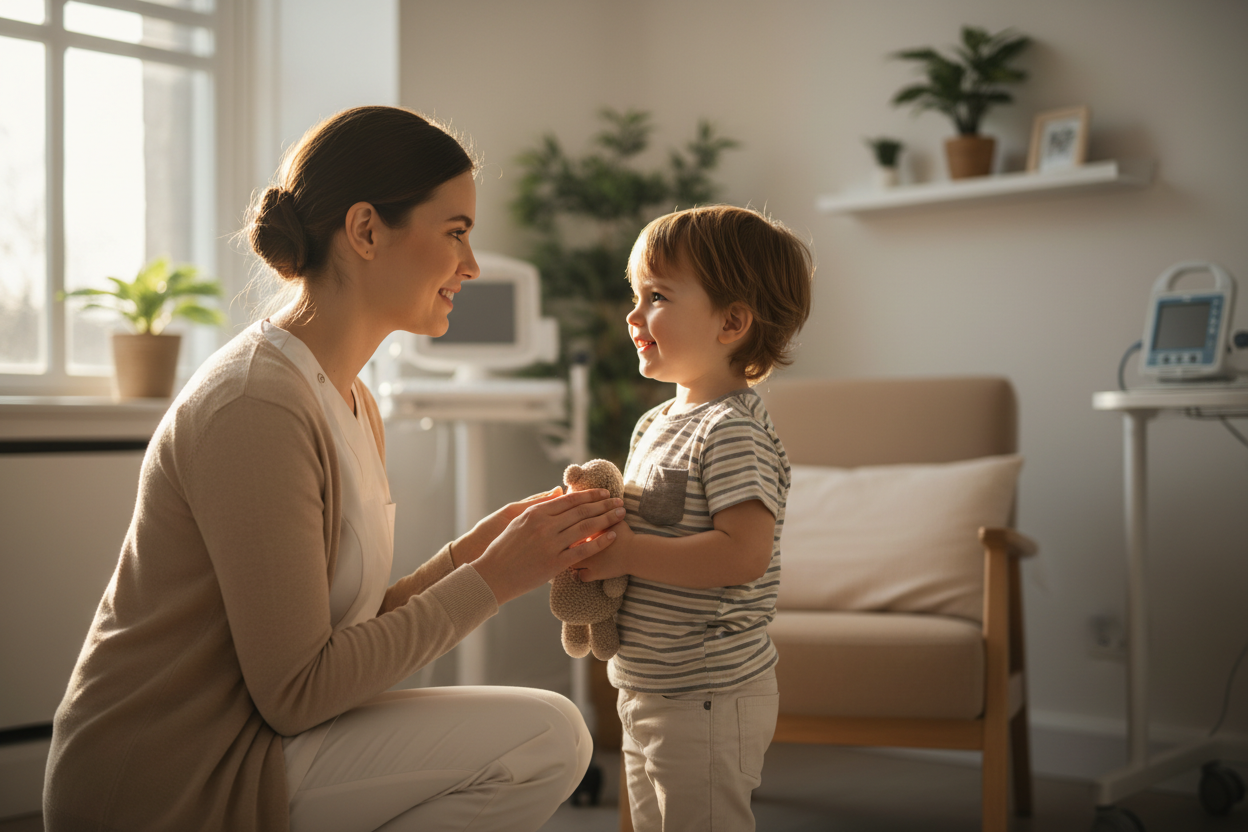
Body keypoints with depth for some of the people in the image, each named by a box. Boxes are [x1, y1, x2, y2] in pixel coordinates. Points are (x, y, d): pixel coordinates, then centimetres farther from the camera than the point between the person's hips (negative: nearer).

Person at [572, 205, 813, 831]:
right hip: (647, 688, 10)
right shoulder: (656, 424, 10)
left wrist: (625, 552, -25)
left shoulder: (733, 432, -20)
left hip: (709, 701, -10)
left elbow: (743, 554, -29)